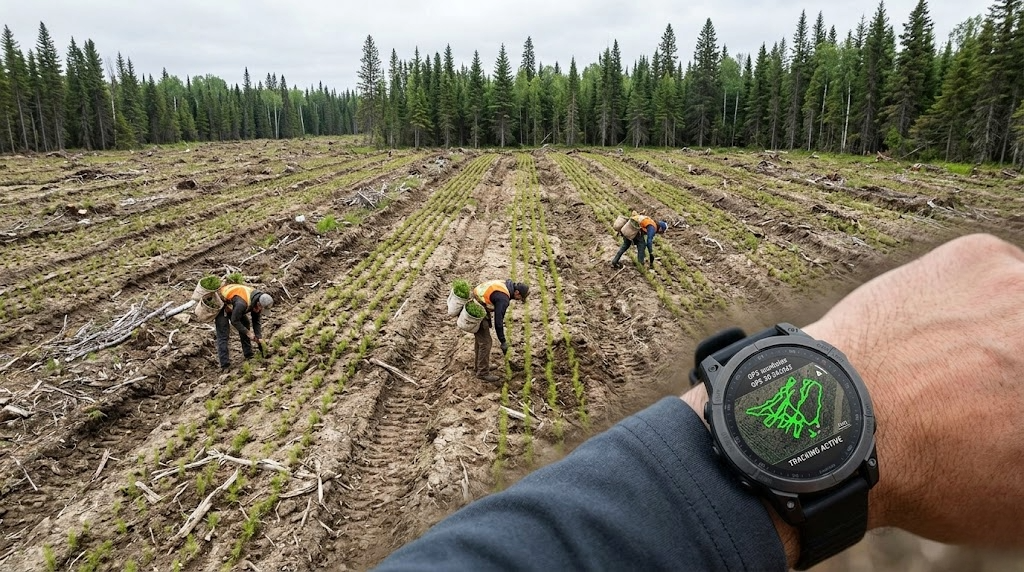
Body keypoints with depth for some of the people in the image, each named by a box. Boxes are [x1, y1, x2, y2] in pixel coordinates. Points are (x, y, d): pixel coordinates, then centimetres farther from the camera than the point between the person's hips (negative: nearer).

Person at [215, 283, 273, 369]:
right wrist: (248, 333, -22)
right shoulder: (242, 303, -40)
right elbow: (234, 321, -28)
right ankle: (225, 365, -10)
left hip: (232, 304, 8)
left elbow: (256, 321, -4)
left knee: (245, 323, 5)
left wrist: (259, 337, -8)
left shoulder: (257, 300, -15)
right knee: (223, 334, -11)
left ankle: (248, 354, 14)